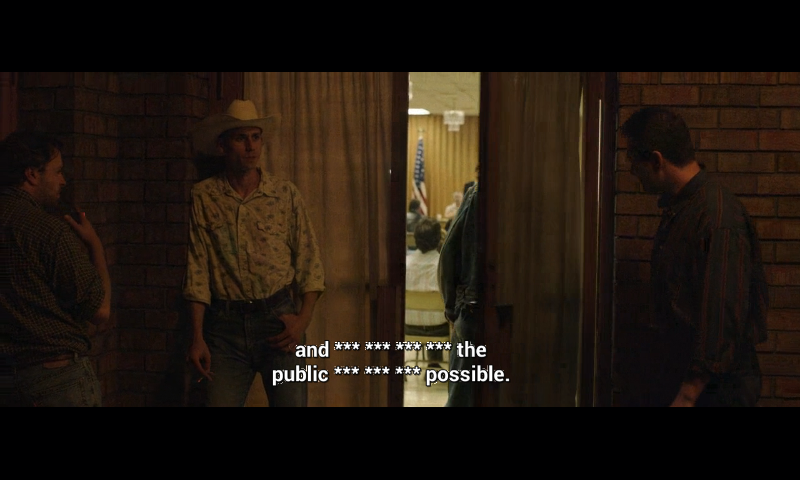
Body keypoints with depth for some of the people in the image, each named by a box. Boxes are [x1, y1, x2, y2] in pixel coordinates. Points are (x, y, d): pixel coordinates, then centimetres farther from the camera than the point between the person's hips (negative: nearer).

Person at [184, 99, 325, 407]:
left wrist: (304, 318, -8)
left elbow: (309, 262, 4)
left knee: (291, 401, 0)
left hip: (279, 318, 0)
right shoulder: (204, 196, 1)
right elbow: (197, 268, -1)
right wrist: (197, 338, -5)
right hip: (225, 324, 0)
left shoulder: (286, 194, 3)